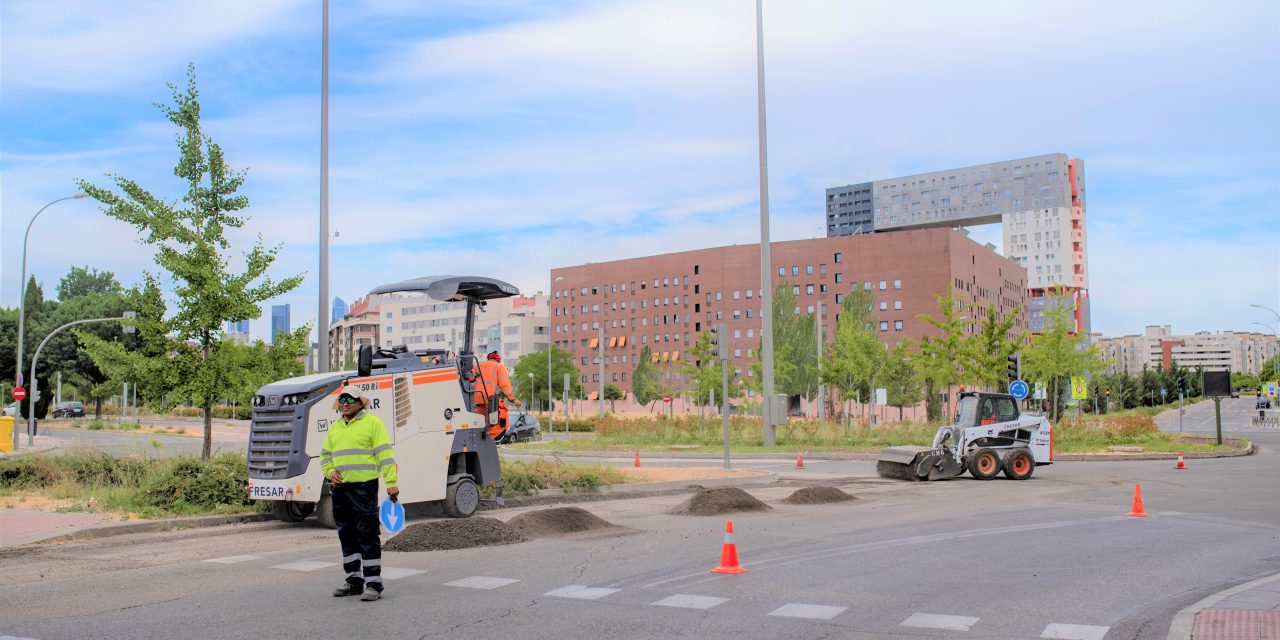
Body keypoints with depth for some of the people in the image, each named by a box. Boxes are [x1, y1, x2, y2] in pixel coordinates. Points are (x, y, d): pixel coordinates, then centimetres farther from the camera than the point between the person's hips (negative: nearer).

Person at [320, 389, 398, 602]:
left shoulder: (372, 422, -4)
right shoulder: (335, 427, 17)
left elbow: (385, 454, -10)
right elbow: (325, 454, 25)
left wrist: (391, 483, -17)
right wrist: (330, 471, 4)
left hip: (364, 487, -7)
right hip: (340, 488, 7)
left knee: (368, 535, -7)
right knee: (346, 535, 13)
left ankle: (373, 584, -3)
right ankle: (354, 581, 24)